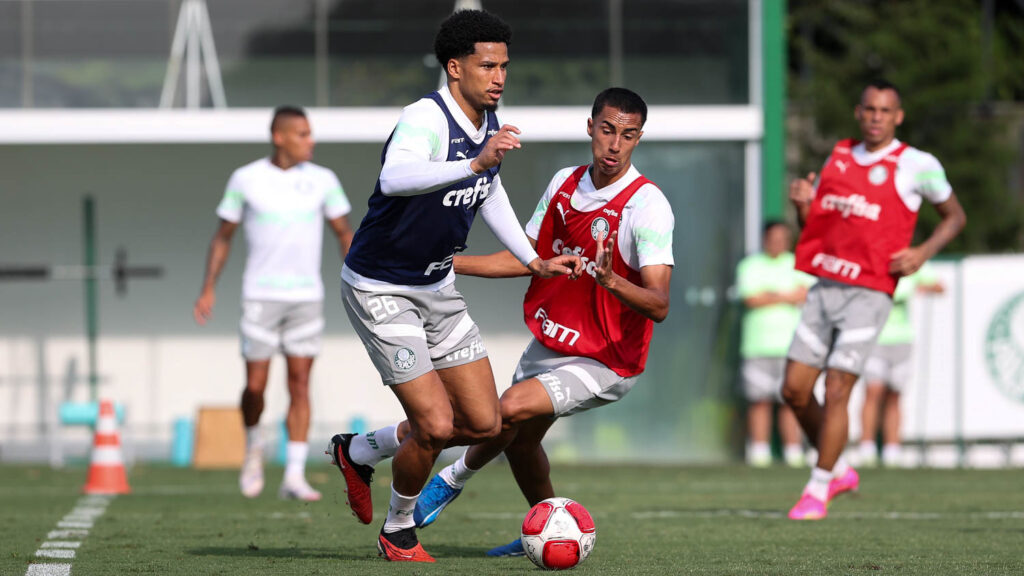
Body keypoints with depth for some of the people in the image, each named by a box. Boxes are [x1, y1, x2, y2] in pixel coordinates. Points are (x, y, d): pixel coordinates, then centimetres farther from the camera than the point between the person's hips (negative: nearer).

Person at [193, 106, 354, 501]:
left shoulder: (323, 181, 3)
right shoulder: (245, 179, -1)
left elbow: (344, 233, 9)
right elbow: (223, 235, 7)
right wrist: (208, 288, 0)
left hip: (306, 297, 1)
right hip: (260, 295, -1)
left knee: (300, 383, -3)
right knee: (256, 384, -4)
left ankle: (294, 476, -2)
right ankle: (253, 446, 27)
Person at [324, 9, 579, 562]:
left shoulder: (488, 123, 1)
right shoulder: (426, 118, -26)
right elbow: (394, 178, -48)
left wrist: (533, 260, 22)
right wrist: (475, 163, -58)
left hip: (437, 287, 8)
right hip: (380, 289, -8)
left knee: (484, 423, 5)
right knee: (436, 426, -14)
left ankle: (358, 452, 27)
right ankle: (398, 531, 14)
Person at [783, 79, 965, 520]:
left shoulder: (916, 166, -4)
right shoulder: (839, 156, 12)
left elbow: (954, 216, 9)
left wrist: (923, 253, -7)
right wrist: (802, 205, -3)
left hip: (869, 293, -6)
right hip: (824, 286, 6)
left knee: (835, 392, -10)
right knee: (794, 390, 3)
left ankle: (817, 492, 2)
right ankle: (838, 470, 23)